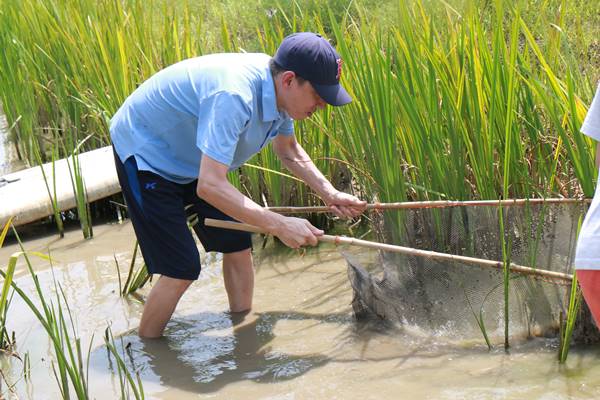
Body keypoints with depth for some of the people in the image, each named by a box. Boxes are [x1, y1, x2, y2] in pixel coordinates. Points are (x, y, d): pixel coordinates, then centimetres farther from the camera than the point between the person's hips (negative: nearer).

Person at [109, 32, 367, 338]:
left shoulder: (279, 91, -10)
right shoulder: (233, 97, -39)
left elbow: (288, 150, 12)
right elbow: (210, 187, -43)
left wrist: (329, 194, -1)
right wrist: (279, 225, -40)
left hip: (191, 157, 9)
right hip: (144, 152, -9)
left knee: (238, 246, 6)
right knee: (182, 270, -12)